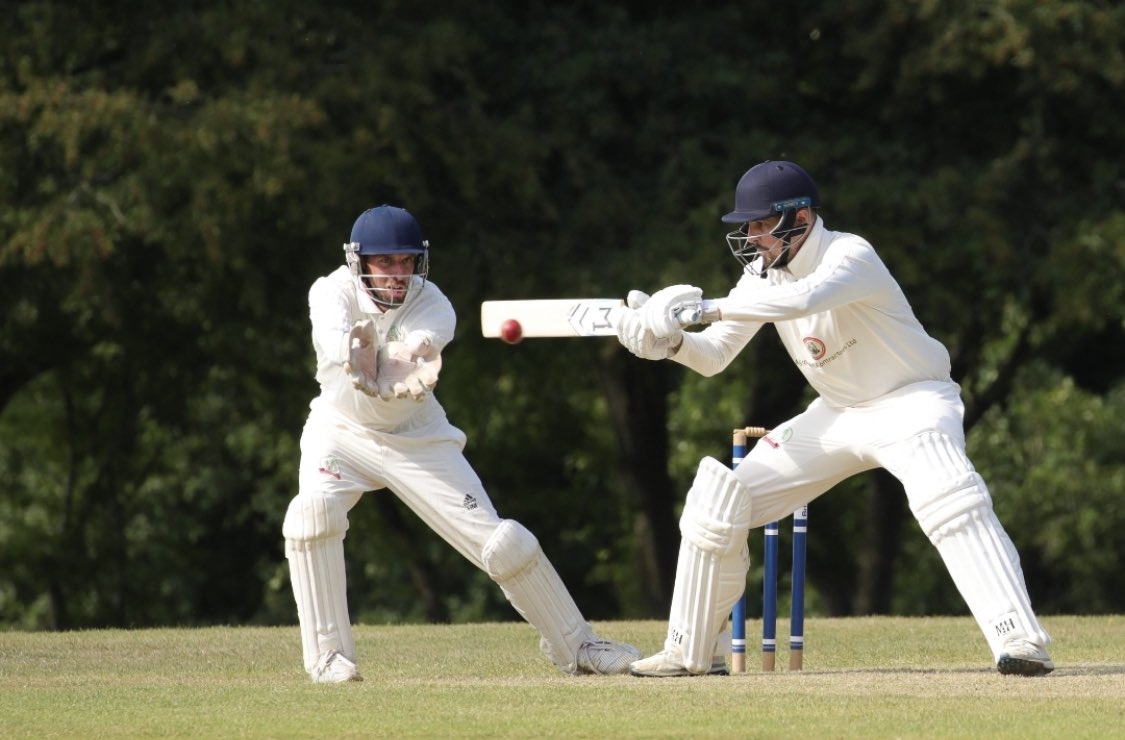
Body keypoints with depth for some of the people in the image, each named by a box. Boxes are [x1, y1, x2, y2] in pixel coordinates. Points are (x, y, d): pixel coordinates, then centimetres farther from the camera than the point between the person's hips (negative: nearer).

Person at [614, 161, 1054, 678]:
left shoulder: (851, 256, -25)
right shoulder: (763, 276, -2)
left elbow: (804, 299, -46)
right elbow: (713, 358, -3)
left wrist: (709, 308, -49)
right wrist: (670, 341, -25)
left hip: (911, 400, -7)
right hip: (837, 414, 7)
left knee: (948, 499, -35)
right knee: (719, 499, 2)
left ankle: (1020, 640, -39)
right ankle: (691, 652, 14)